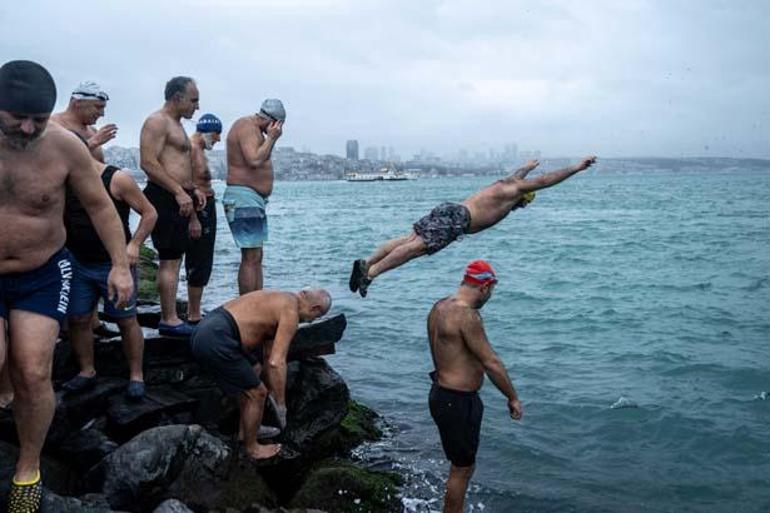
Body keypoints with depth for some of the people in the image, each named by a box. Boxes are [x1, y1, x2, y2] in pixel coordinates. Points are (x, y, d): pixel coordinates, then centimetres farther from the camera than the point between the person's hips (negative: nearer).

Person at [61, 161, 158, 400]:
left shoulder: (117, 179, -11)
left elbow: (149, 213, -7)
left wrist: (134, 244, -18)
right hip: (78, 262, 5)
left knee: (126, 320, 2)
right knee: (78, 319, 7)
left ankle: (136, 375, 14)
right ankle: (87, 371, 25)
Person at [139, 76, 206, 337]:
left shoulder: (176, 125, 23)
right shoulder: (157, 121, -9)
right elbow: (148, 163, -19)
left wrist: (192, 190, 17)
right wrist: (179, 192, -22)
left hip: (178, 199, 10)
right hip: (164, 198, -10)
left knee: (173, 259, 11)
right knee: (170, 260, -9)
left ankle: (167, 317, 17)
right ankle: (170, 320, -5)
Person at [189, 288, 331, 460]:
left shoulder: (279, 300, 21)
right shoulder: (290, 312, -8)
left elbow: (269, 356, 30)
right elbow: (276, 363, -16)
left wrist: (271, 392, 37)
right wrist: (281, 404, -5)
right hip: (215, 341, -11)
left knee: (253, 368, 30)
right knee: (256, 394, 4)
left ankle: (245, 431, 40)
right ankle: (251, 448, 24)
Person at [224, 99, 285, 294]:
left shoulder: (252, 127, 19)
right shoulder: (247, 126, -12)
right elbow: (255, 161, -25)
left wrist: (270, 138, 15)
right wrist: (271, 138, -17)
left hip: (255, 200, 11)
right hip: (244, 199, -11)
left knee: (256, 258, 12)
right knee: (251, 258, -12)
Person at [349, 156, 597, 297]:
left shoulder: (504, 184, 30)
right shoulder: (515, 190, 7)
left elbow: (515, 176, 53)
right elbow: (546, 180, 5)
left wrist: (527, 167, 74)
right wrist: (577, 167, 10)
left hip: (448, 210, 9)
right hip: (456, 218, -9)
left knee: (410, 239, -1)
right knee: (417, 246, -20)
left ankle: (366, 263, -13)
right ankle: (370, 273, -32)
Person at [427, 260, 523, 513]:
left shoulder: (439, 307, 7)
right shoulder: (466, 315, -23)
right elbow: (491, 363, -20)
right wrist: (513, 398, -11)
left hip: (442, 394, 10)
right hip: (458, 402, -10)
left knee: (463, 464, 24)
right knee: (462, 469, 6)